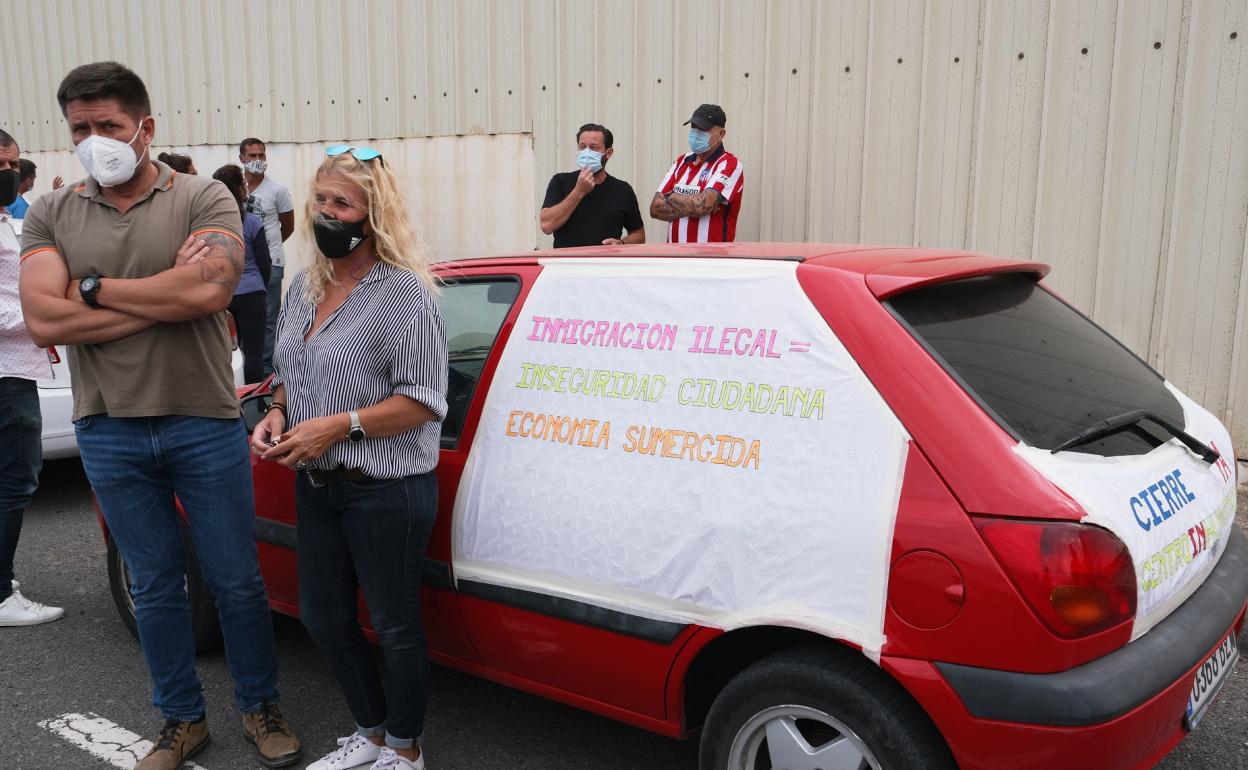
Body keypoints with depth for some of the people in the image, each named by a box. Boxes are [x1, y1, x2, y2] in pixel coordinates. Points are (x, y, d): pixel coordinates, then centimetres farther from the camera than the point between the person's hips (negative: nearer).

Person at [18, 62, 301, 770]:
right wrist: (169, 293, -14)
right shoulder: (52, 216, 4)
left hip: (205, 425, -2)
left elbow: (208, 291, -22)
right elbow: (43, 320, -10)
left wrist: (93, 288, -11)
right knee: (155, 586, 15)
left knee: (237, 581, 8)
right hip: (110, 433, 3)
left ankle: (261, 708, 29)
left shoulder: (204, 199, -4)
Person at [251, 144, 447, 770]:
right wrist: (277, 413, 2)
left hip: (386, 490, -8)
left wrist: (339, 425, -21)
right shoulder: (304, 288, 9)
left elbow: (424, 400, -18)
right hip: (315, 484, 8)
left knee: (394, 626, 7)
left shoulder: (403, 292, -15)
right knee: (322, 618, 17)